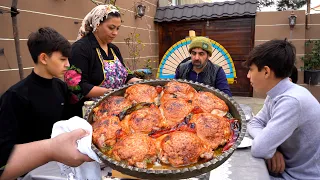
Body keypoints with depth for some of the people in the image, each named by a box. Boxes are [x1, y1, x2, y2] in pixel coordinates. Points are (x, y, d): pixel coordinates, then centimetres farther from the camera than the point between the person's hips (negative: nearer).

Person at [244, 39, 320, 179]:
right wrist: (271, 147, -15)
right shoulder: (275, 95, -2)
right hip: (286, 168, 7)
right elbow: (255, 123, 4)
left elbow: (259, 149, -31)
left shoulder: (292, 101, -31)